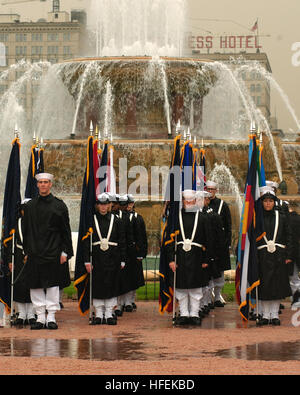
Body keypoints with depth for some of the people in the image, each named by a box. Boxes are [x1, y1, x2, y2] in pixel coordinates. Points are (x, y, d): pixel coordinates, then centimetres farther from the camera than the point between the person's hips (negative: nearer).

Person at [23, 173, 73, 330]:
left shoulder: (59, 205, 1)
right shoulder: (30, 206, 9)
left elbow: (66, 230, 2)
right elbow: (26, 231, 13)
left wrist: (65, 252, -4)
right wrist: (26, 251, 7)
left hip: (53, 252, -3)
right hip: (34, 252, 3)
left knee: (52, 285, -1)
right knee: (36, 286, 2)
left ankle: (51, 317, 5)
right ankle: (40, 317, 9)